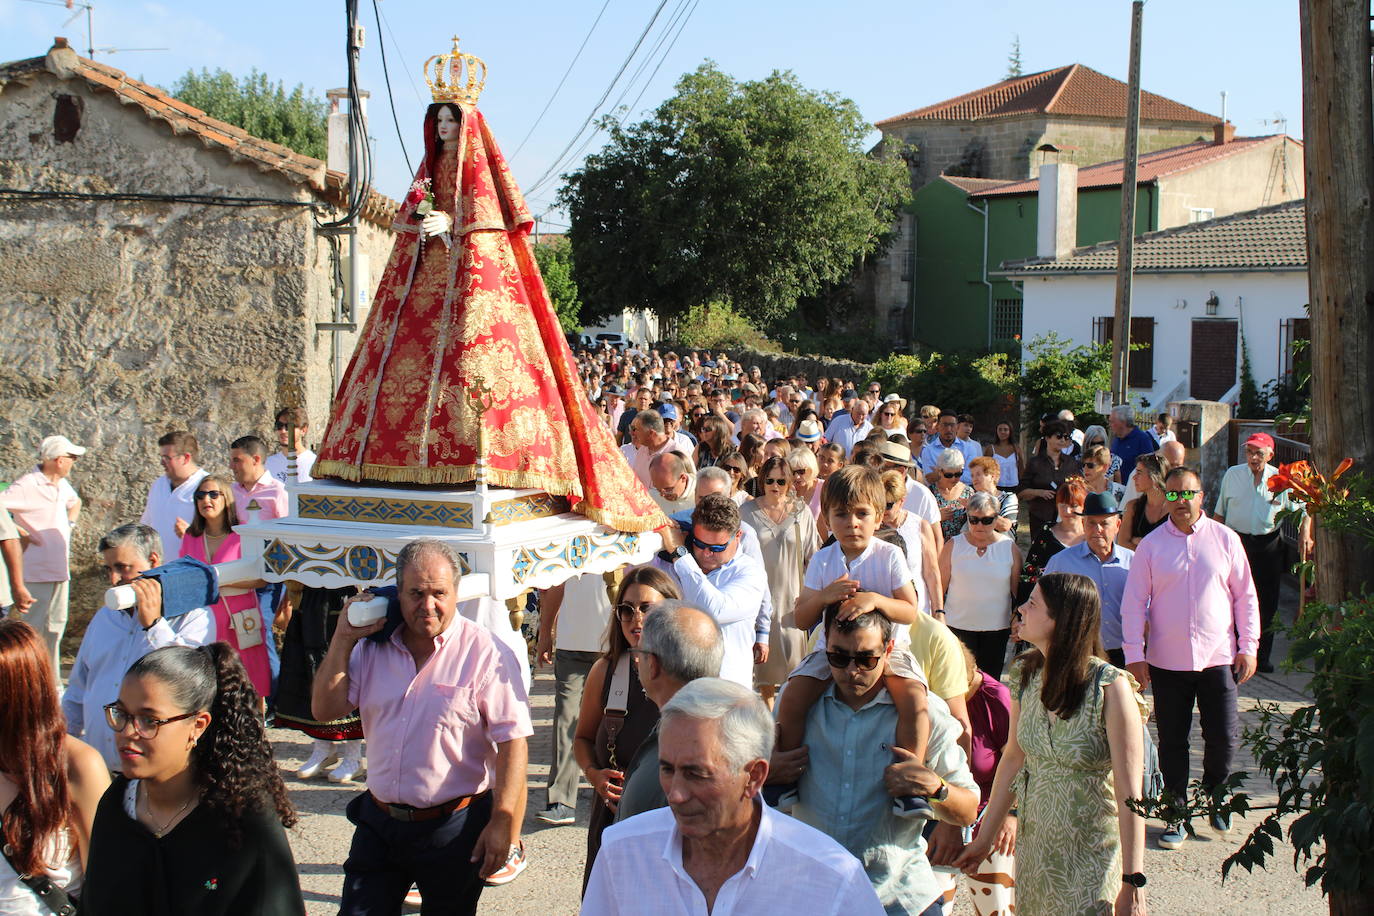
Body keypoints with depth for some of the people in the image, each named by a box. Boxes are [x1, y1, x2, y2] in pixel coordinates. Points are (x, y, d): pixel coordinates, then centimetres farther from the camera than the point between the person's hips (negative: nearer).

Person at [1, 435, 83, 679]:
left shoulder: (62, 484, 10)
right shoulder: (27, 485, -16)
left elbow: (75, 502, 32)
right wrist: (22, 535, -20)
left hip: (61, 568, 8)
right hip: (37, 571, -8)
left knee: (56, 625, 14)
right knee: (35, 627, -3)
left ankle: (52, 680, 24)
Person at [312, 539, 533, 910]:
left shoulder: (485, 654, -13)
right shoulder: (372, 648, 4)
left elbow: (512, 743, -15)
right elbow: (326, 710, 3)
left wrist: (503, 824, -20)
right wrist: (343, 639, -4)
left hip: (453, 829, -4)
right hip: (379, 823, 4)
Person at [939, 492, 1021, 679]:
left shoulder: (1010, 548, 1)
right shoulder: (953, 546, 0)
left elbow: (1017, 591, 7)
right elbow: (940, 586, 2)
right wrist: (938, 615, -3)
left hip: (996, 628, 1)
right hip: (958, 626, -1)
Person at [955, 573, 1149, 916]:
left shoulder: (1110, 687, -21)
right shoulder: (1026, 674, -3)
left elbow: (1129, 795, -20)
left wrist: (1132, 886, -21)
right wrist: (985, 838, 13)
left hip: (1092, 858, -5)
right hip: (1033, 846, 6)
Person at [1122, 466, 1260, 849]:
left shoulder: (1225, 539, 2)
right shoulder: (1151, 545, 1)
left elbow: (1245, 595, 7)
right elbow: (1134, 601, 2)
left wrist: (1248, 646, 2)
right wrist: (1134, 653, -4)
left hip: (1218, 658, 0)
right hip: (1167, 660, 0)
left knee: (1224, 738, 0)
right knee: (1172, 742, 6)